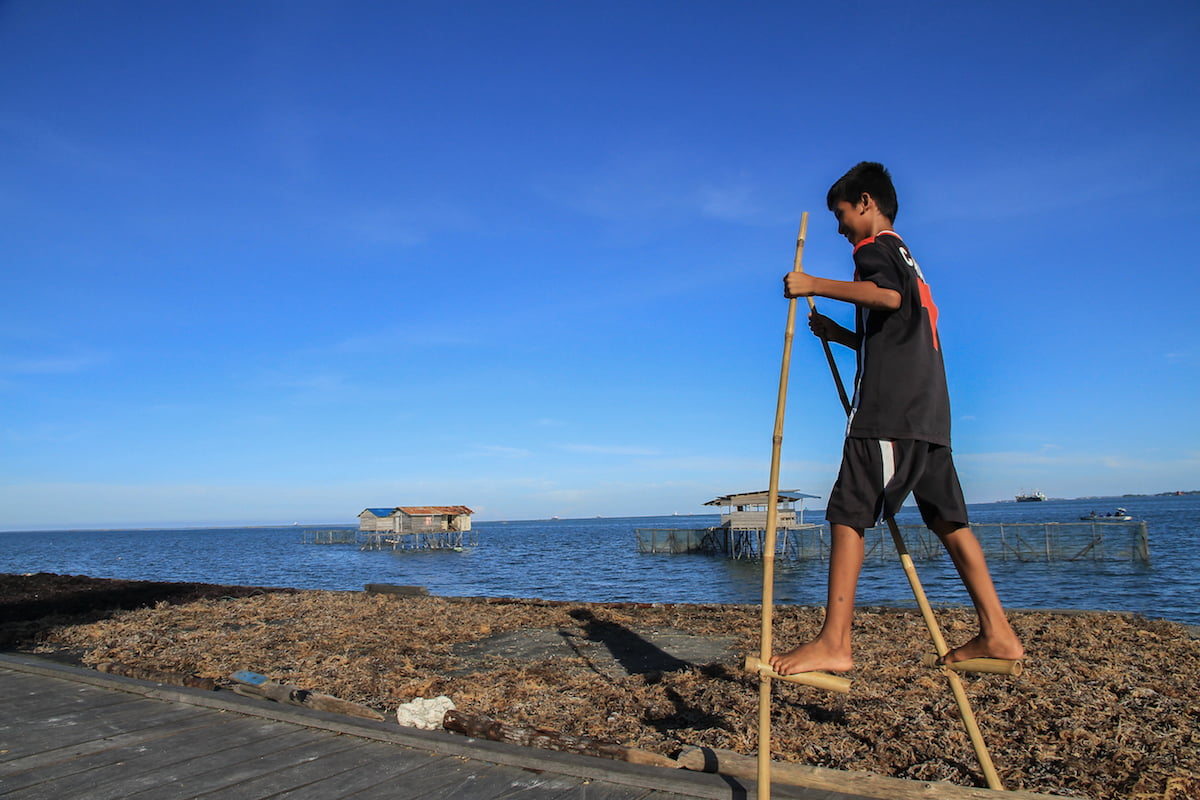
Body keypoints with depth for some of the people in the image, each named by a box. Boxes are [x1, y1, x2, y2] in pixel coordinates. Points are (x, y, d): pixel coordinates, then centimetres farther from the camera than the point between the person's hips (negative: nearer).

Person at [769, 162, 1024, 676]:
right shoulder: (905, 257, 30)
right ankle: (996, 633, 13)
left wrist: (815, 285, -16)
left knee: (848, 514, -12)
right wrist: (840, 335, 26)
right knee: (948, 519, 10)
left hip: (889, 407, -10)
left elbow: (888, 295, -21)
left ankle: (834, 642, -15)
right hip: (928, 408, 10)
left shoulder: (875, 246, 2)